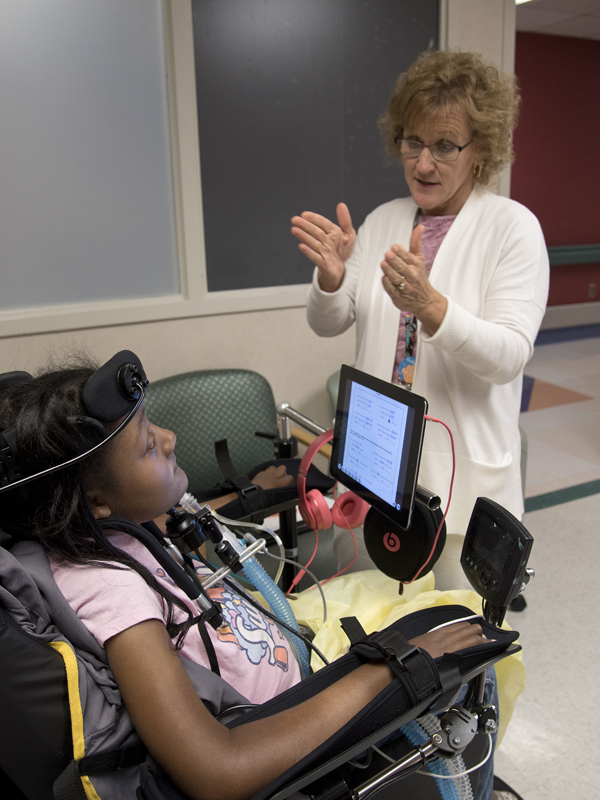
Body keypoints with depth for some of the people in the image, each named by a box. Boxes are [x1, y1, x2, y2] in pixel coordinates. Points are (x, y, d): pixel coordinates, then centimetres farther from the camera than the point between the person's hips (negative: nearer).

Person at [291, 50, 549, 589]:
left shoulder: (513, 227, -8)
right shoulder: (383, 220, 7)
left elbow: (509, 357, -18)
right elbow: (329, 324, 5)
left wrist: (430, 305, -35)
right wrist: (331, 276, -17)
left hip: (461, 471, -4)